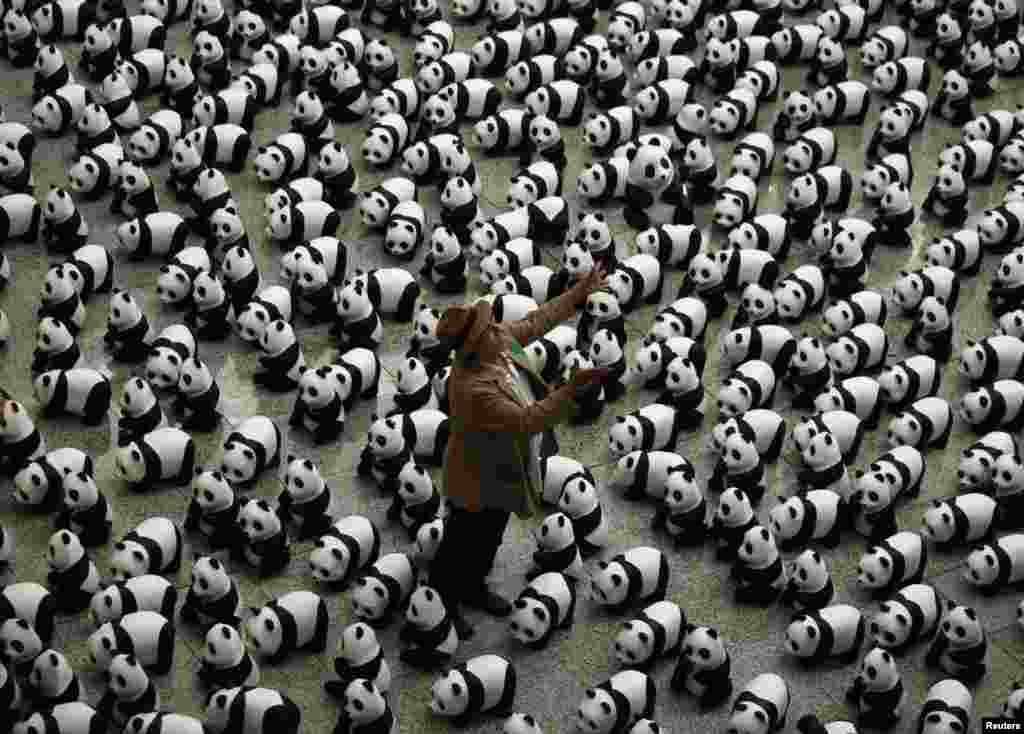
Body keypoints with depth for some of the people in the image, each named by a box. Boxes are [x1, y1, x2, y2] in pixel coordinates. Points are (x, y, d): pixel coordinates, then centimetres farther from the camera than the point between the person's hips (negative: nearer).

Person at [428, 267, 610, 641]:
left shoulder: (500, 339, -15)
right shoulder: (472, 389, -40)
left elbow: (538, 320, 2)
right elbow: (527, 421, -41)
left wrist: (580, 292, 3)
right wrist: (572, 388, -47)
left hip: (503, 473, 9)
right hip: (477, 482, -9)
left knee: (490, 539, 29)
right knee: (462, 546, 15)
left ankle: (474, 588, 53)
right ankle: (440, 605, 38)